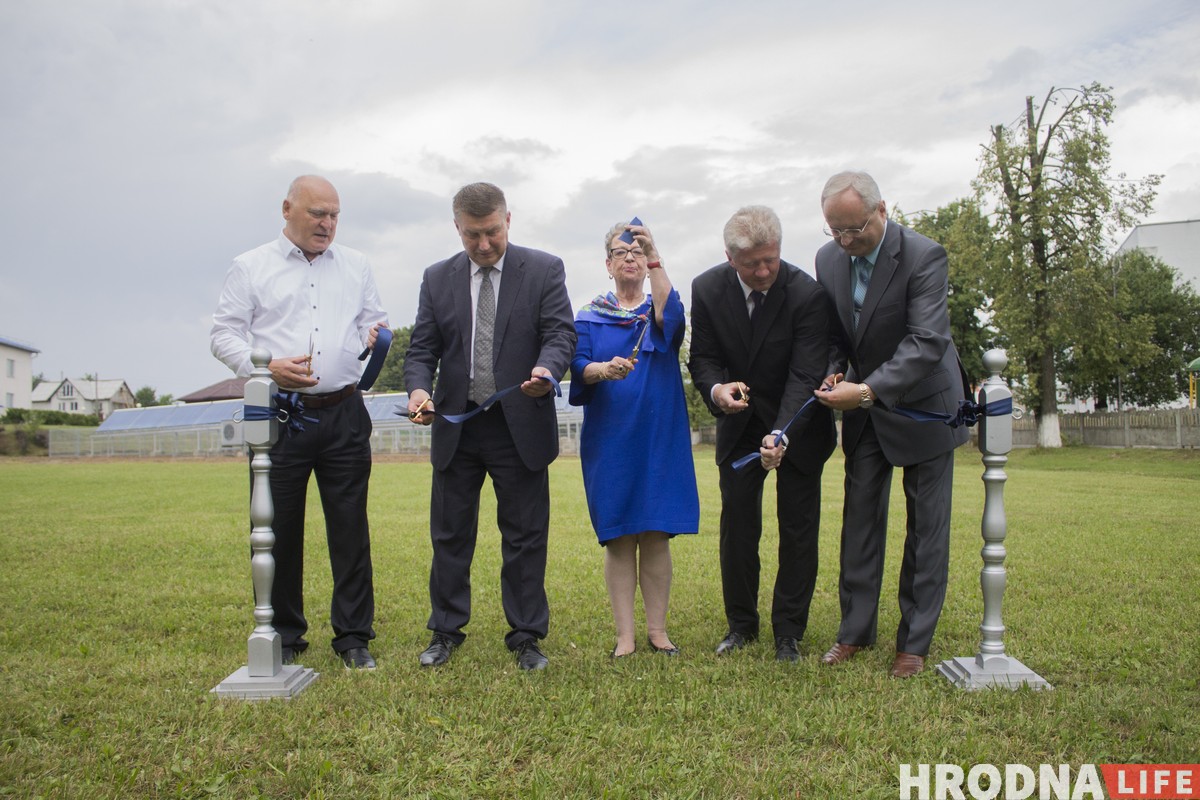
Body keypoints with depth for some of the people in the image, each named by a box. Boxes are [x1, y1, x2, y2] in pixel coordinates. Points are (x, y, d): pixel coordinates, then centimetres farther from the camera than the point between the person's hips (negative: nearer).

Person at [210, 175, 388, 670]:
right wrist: (267, 367, -15)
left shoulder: (355, 266, 14)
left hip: (343, 414, 2)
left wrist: (374, 337, -7)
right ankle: (284, 636, 20)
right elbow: (224, 334, 3)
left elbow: (370, 322, 17)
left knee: (350, 526, 2)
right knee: (279, 528, 5)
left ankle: (353, 636, 12)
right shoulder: (250, 268, 7)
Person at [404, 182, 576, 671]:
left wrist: (545, 371, -30)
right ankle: (446, 632, 26)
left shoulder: (544, 270, 0)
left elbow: (560, 334, -8)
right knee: (450, 536, 11)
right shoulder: (438, 279, 8)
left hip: (521, 426, -2)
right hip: (455, 426, 3)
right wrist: (418, 389, -16)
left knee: (525, 537, 6)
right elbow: (422, 349, 5)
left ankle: (526, 636, 19)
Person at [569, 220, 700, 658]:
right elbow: (579, 368, -3)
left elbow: (669, 318, -17)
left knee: (656, 536, 2)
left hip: (658, 437, 0)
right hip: (609, 440, 0)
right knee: (617, 537, 1)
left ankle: (657, 629, 12)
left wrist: (654, 257, -27)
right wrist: (604, 370, -26)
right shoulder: (589, 317, 9)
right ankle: (624, 635, 8)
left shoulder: (659, 308, 8)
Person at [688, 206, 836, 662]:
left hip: (797, 426, -2)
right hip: (739, 424, 3)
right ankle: (741, 625, 20)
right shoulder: (707, 290, -12)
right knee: (736, 527, 4)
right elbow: (703, 358, -6)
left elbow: (805, 376, -26)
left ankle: (788, 632, 15)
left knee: (799, 531, 2)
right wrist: (716, 389, -30)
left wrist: (781, 435, -40)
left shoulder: (807, 294, -22)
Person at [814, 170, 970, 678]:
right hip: (864, 407, 5)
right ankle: (856, 630, 18)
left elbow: (928, 342, -29)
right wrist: (834, 372, -13)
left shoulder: (923, 256, -22)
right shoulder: (828, 259, -5)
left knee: (926, 528, 3)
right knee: (860, 519, 7)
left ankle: (914, 642, 13)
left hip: (923, 404, -5)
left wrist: (867, 390, -37)